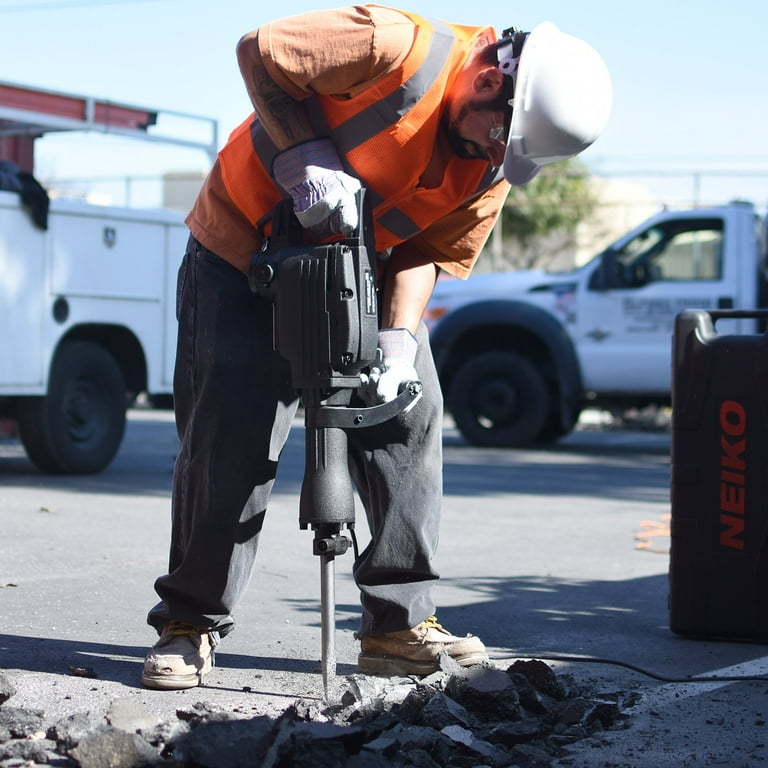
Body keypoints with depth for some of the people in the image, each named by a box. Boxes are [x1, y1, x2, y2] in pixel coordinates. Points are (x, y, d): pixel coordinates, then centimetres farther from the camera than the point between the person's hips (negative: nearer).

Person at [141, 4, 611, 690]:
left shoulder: (492, 169, -9)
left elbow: (425, 254, -9)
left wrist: (397, 345, -26)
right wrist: (307, 163, -31)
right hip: (244, 249, -6)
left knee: (411, 414, -2)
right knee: (229, 437, -9)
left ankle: (400, 623, 6)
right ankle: (191, 624, 4)